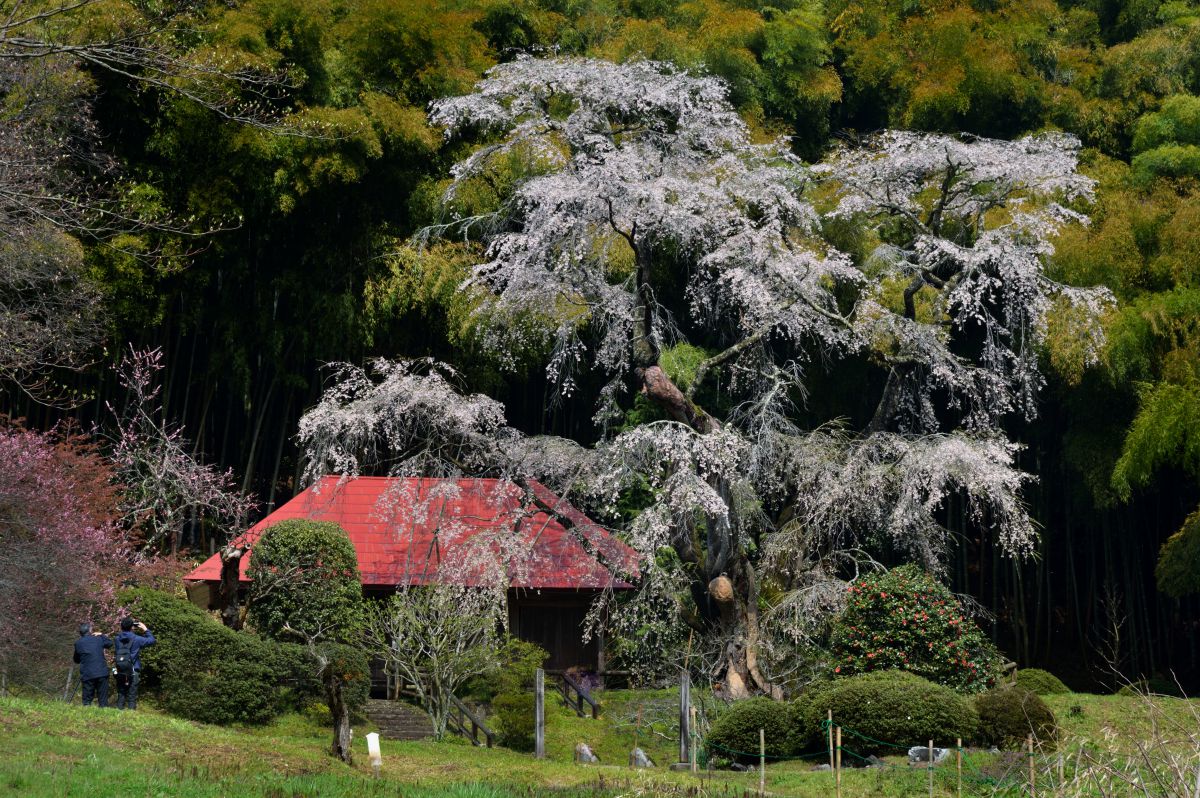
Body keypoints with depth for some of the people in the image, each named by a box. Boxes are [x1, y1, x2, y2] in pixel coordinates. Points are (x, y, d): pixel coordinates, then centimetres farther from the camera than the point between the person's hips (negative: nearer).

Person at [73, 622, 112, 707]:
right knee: (103, 700, 5)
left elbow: (76, 660, 13)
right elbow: (110, 643, 23)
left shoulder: (78, 643, 1)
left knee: (87, 700, 4)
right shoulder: (98, 638, 4)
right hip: (102, 673, 1)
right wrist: (102, 635, 28)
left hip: (87, 675, -1)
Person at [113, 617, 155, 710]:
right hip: (133, 673, -4)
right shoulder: (136, 639, -11)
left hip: (120, 673, 4)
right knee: (132, 697, 1)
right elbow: (151, 640, 0)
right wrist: (145, 630, 11)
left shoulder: (118, 639, -1)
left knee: (121, 695, 12)